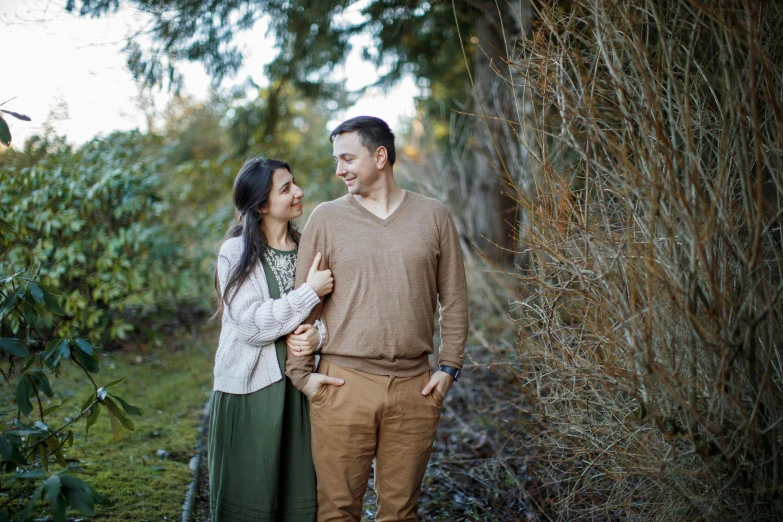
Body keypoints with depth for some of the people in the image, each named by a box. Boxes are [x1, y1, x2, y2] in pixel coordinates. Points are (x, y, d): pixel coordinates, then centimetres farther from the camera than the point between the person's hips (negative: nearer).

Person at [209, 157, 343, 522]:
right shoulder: (236, 253, -7)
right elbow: (252, 325, -17)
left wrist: (318, 335, -14)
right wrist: (310, 291, -17)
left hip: (299, 387, 4)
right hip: (250, 389, -4)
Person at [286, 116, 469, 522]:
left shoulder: (433, 217, 5)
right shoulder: (326, 218, 2)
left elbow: (454, 299, 8)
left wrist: (449, 366, 3)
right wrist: (300, 371, -1)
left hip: (414, 388, 1)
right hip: (343, 385, -1)